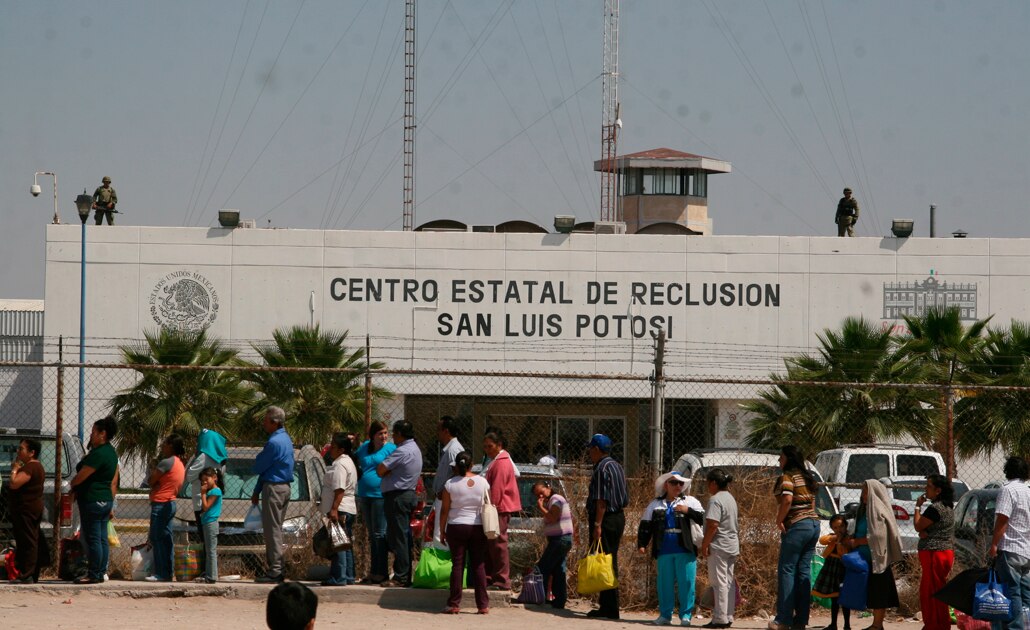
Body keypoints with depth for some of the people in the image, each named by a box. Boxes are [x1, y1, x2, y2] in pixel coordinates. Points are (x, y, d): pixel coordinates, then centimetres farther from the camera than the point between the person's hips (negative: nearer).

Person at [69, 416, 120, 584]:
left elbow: (81, 476, -16)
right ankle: (101, 573, 13)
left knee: (93, 539, -7)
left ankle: (93, 575, -7)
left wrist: (72, 486, 5)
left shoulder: (98, 454, -18)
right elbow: (114, 482, 18)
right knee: (102, 539, 10)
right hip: (106, 500, 10)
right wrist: (111, 503, 22)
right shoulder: (111, 452, 14)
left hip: (92, 500, -10)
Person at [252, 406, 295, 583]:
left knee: (272, 529, -7)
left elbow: (258, 467, -13)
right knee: (276, 529, 13)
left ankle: (275, 570, -7)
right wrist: (257, 491, 23)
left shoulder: (274, 442, -18)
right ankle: (277, 569, 14)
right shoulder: (285, 439, 15)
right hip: (284, 487, 10)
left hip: (273, 488, -10)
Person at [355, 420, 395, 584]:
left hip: (380, 495, -7)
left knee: (379, 534, -8)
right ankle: (373, 571, 18)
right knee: (372, 535, 12)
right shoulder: (365, 447, 13)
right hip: (364, 496, 7)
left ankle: (381, 572, -6)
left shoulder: (391, 448, -5)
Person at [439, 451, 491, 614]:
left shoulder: (450, 484, -6)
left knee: (457, 565, 2)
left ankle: (454, 604, 1)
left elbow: (444, 510, -4)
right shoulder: (482, 482, 0)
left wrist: (442, 530, 5)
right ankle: (483, 605, 4)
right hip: (478, 527, 2)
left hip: (456, 527, -1)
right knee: (478, 565, 5)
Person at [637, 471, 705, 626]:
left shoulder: (691, 502, 8)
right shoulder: (655, 505, 14)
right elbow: (645, 526, 15)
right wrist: (641, 544, 6)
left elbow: (703, 519, -3)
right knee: (665, 583, 4)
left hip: (685, 550, -2)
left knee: (686, 582, -4)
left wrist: (688, 511, -14)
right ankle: (665, 615, 11)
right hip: (664, 551, 2)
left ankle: (686, 615, 2)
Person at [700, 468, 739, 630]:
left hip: (719, 545, -9)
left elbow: (713, 525, -22)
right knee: (729, 582, 11)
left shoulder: (715, 500, -15)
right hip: (732, 545, 9)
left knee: (719, 582, -7)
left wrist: (705, 544, -16)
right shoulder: (731, 498, 14)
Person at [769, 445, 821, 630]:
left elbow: (787, 500, -23)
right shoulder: (807, 477, 17)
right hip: (814, 524, 8)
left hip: (796, 525, -8)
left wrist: (779, 521, -14)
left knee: (786, 571, -4)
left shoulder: (787, 477, -9)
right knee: (804, 571, 8)